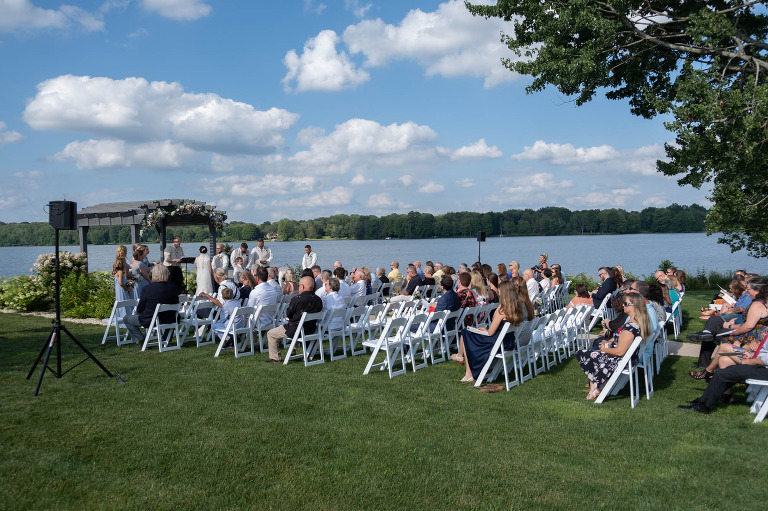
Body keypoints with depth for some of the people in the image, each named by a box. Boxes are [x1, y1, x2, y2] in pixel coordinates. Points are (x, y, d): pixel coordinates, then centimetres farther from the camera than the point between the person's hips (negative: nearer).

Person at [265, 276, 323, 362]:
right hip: (311, 330, 7)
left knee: (270, 334, 11)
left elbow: (288, 315, -12)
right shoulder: (318, 300, -6)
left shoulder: (297, 299, -23)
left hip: (295, 330, -7)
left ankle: (275, 358, 15)